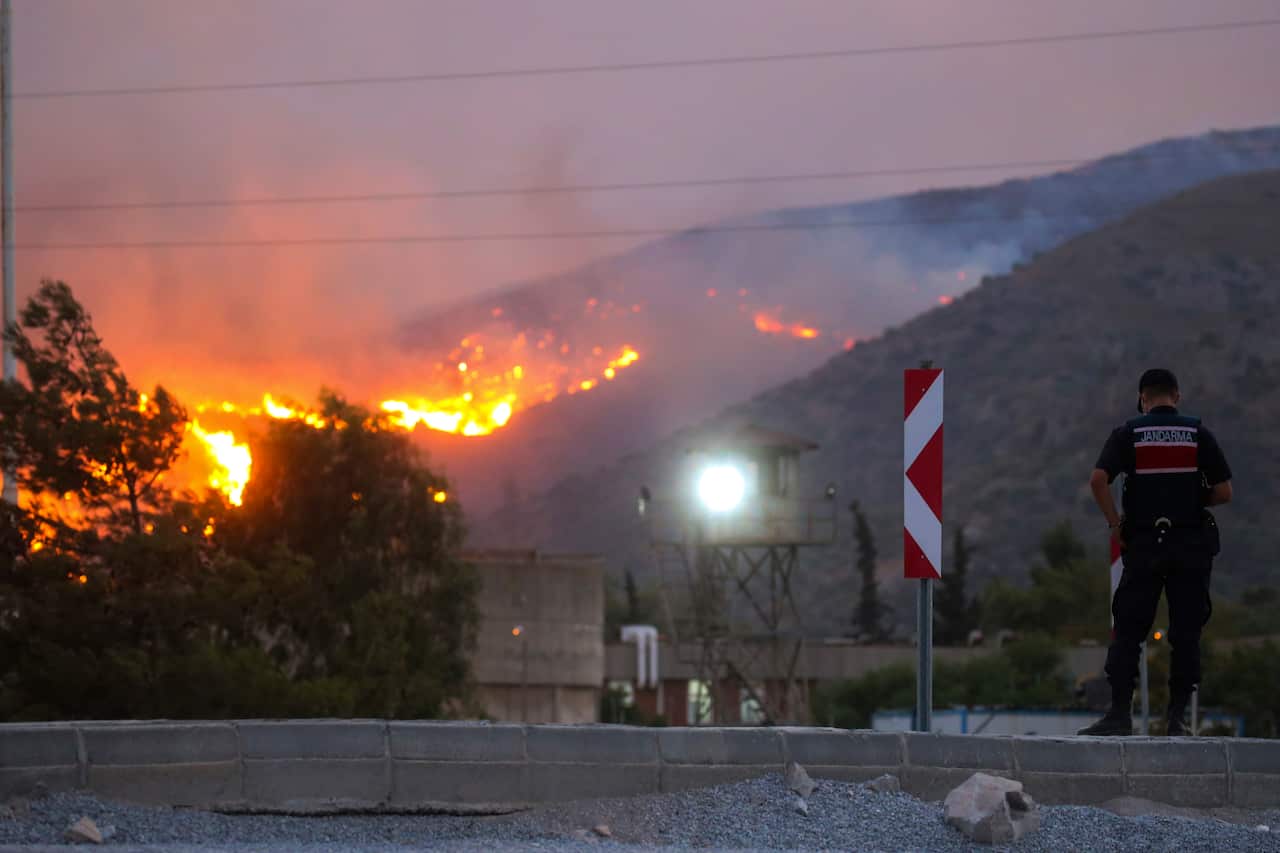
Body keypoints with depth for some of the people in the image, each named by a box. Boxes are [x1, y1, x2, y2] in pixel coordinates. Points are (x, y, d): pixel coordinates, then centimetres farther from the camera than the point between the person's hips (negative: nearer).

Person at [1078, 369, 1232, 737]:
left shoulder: (1129, 433, 1)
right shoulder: (1198, 434, 3)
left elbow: (1098, 479, -12)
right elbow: (1223, 492, 0)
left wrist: (1115, 524, -2)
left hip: (1143, 544, 0)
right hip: (1192, 544, 0)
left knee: (1128, 631, 3)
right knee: (1186, 633, 4)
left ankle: (1120, 712, -3)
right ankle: (1177, 716, 2)